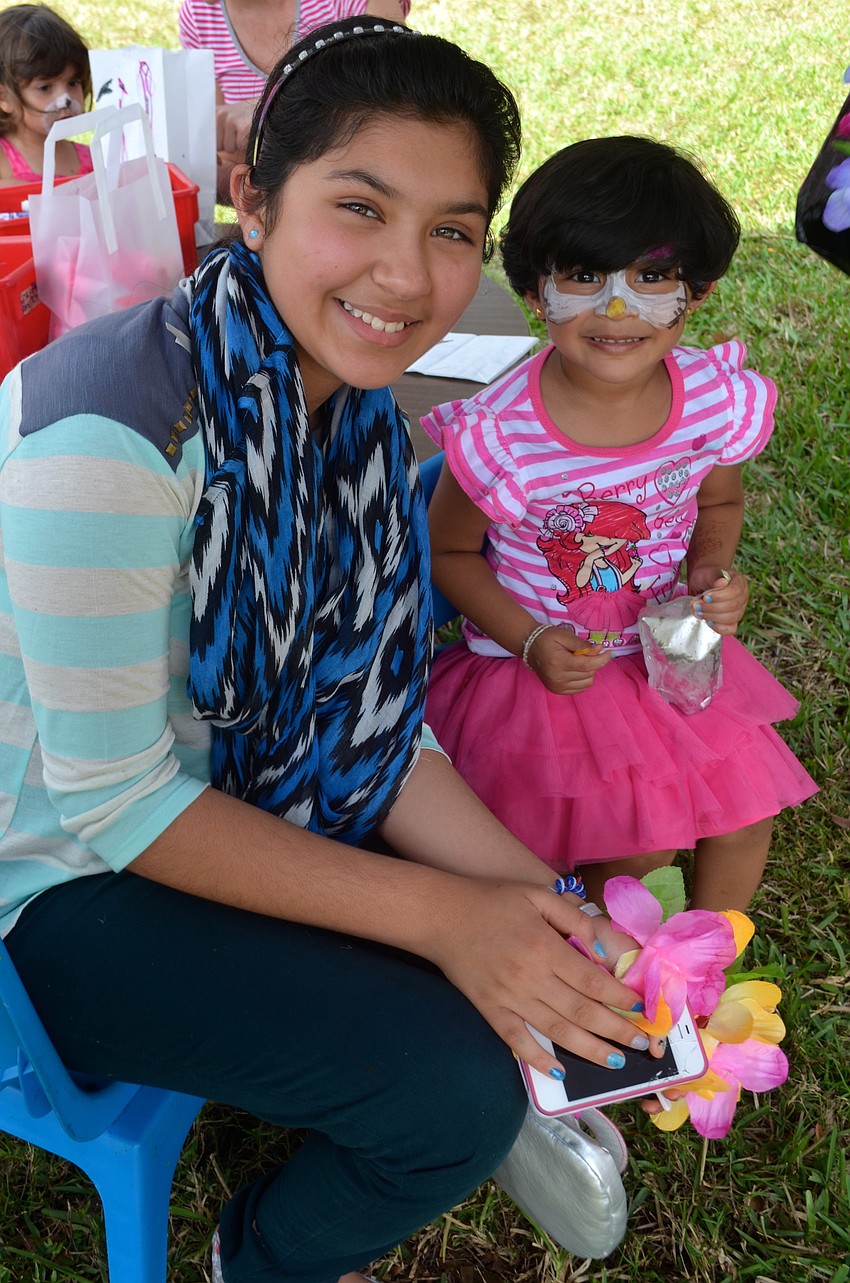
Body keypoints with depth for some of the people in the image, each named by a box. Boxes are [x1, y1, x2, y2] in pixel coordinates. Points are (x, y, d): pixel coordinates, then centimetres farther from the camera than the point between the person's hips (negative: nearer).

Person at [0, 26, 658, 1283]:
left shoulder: (356, 410, -5)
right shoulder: (110, 435, -31)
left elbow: (363, 711, -2)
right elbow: (112, 801, -25)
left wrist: (528, 889, -14)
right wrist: (438, 914, -24)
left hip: (239, 804, 7)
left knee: (572, 981, 0)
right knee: (456, 1087, -15)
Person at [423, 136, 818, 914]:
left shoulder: (720, 401, -14)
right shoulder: (499, 436, -25)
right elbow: (449, 551, -8)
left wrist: (713, 571, -12)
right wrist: (530, 641, -19)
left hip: (673, 654, 4)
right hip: (546, 665, -4)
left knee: (746, 812, 3)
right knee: (640, 847, -8)